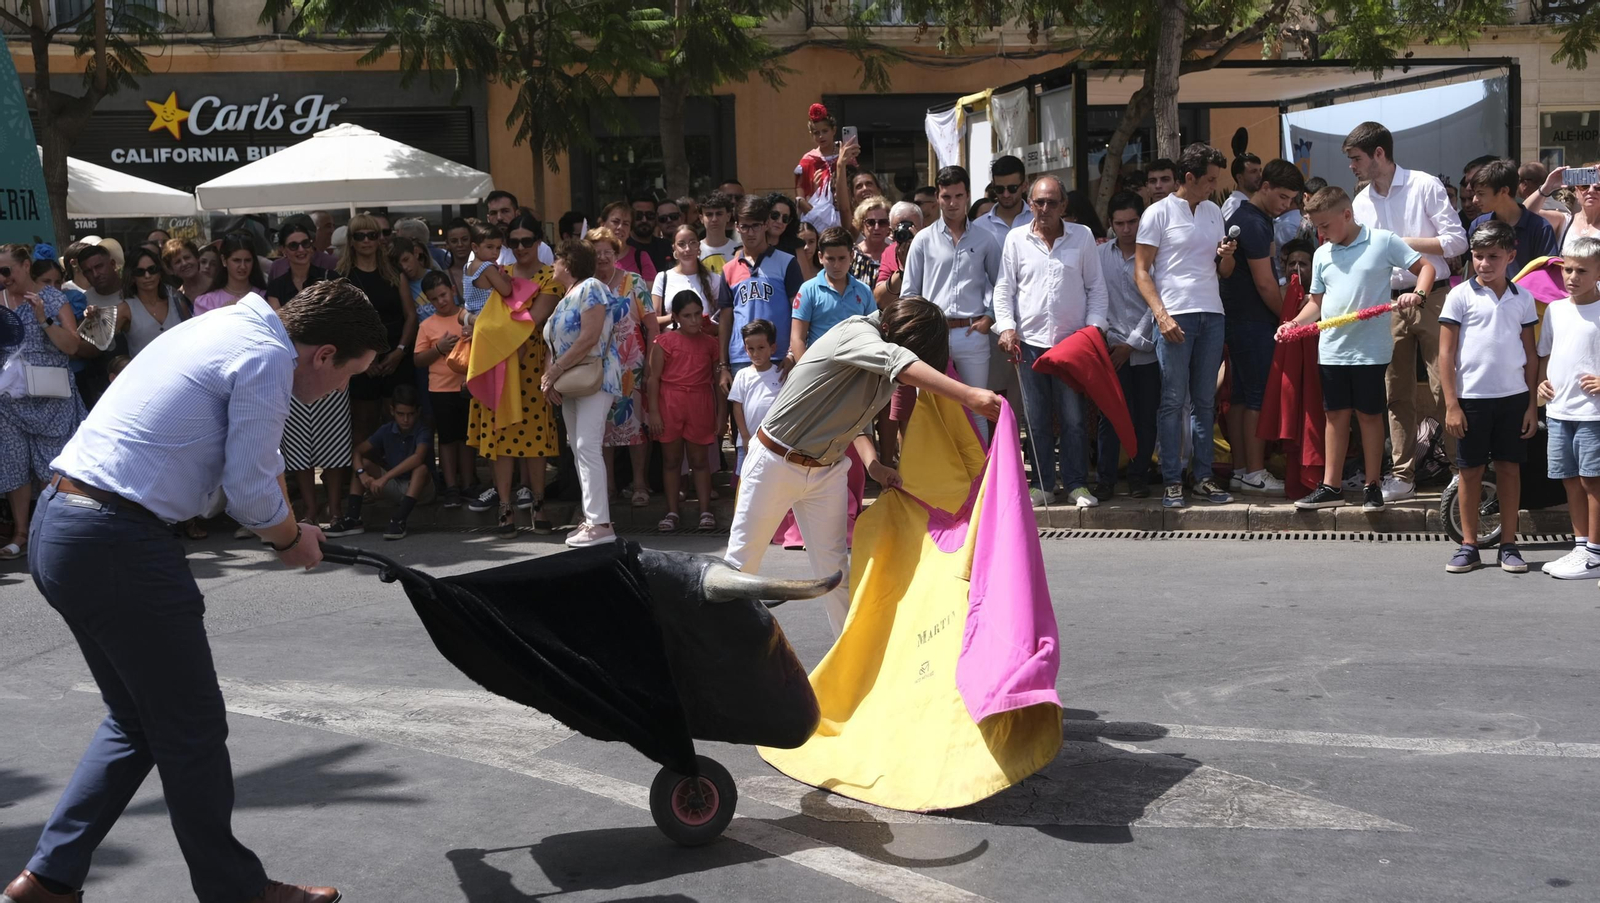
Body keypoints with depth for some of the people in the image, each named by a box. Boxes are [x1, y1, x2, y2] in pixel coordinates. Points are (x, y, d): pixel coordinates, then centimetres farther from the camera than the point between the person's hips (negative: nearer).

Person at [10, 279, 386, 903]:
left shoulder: (227, 326, 17)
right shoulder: (269, 357, -11)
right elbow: (252, 493, -10)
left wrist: (284, 528, 29)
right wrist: (292, 540, 9)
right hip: (119, 546, -10)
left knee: (135, 722, 20)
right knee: (193, 730, 4)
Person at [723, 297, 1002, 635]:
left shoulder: (886, 373, -1)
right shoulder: (856, 332, -24)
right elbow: (898, 361, -43)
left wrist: (873, 464, -9)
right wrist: (969, 395, -53)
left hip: (826, 471, 6)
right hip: (775, 463, -6)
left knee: (834, 569, 5)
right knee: (743, 558, 7)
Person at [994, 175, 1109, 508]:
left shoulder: (1082, 236, 6)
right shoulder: (1016, 239, 7)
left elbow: (1096, 286, 9)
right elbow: (1003, 288, 7)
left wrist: (1095, 324, -3)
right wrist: (1006, 326, -5)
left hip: (1072, 340, -1)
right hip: (1029, 340, 1)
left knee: (1072, 417, 0)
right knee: (1036, 418, 5)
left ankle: (1077, 484, 8)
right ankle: (1042, 484, 14)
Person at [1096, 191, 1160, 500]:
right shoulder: (1099, 255, 8)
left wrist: (1132, 343, -5)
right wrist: (1103, 335, -2)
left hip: (1146, 350, -1)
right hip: (1111, 348, 1)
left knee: (1145, 417, 3)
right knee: (1111, 415, -2)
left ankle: (1138, 476, 14)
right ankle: (1105, 478, 4)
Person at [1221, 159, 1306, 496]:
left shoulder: (1242, 217, 18)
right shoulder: (1254, 224, -15)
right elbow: (1265, 283, -17)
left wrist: (1285, 315, 18)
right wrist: (1288, 318, -6)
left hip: (1238, 319, 10)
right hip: (1253, 322, -10)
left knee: (1242, 397, 9)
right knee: (1258, 397, -7)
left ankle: (1240, 471, 12)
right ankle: (1255, 473, -5)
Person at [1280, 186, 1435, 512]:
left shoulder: (1383, 241, -5)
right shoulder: (1322, 255, 10)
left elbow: (1426, 267, -1)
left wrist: (1418, 294, -20)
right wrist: (1295, 323, -2)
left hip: (1370, 349, -4)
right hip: (1332, 348, 5)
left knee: (1369, 414, 5)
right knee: (1335, 415, 9)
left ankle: (1372, 485, 15)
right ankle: (1331, 487, 14)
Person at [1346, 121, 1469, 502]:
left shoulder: (1424, 186, -4)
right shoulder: (1361, 202, 11)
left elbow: (1457, 241, -9)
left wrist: (1405, 242, -14)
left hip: (1431, 298, -5)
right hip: (1389, 302, 5)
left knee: (1444, 387, -6)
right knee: (1396, 392, 6)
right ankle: (1403, 476, 12)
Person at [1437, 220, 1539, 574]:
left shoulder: (1522, 298, 5)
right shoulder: (1461, 296, -3)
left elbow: (1530, 353, 9)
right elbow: (1446, 352, -4)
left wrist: (1532, 403, 5)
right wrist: (1451, 404, -8)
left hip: (1513, 397, 2)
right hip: (1472, 397, -2)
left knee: (1510, 468, 6)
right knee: (1470, 470, 4)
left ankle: (1509, 545, 14)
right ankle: (1468, 545, 12)